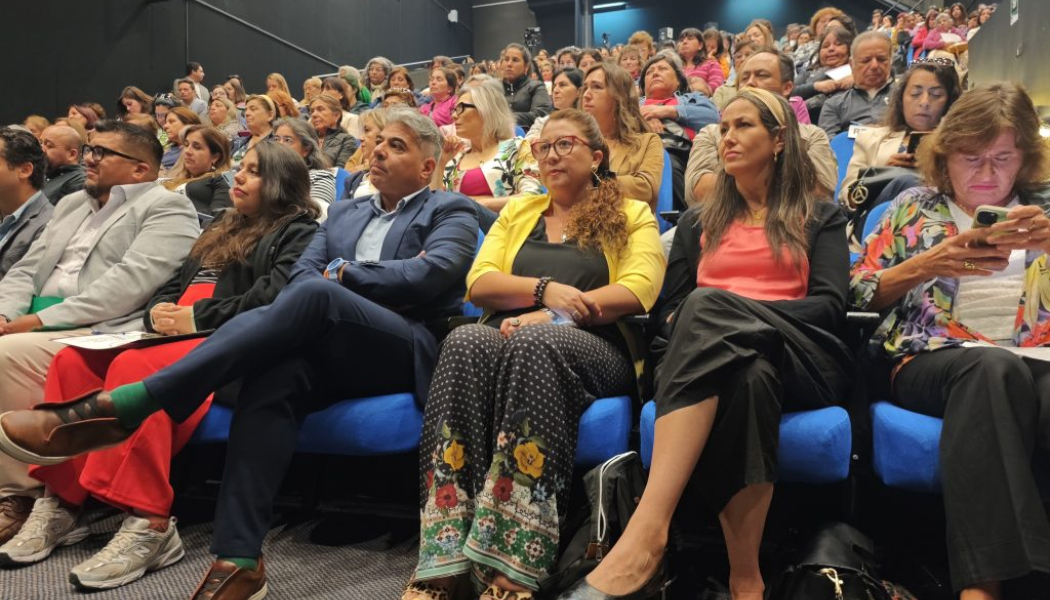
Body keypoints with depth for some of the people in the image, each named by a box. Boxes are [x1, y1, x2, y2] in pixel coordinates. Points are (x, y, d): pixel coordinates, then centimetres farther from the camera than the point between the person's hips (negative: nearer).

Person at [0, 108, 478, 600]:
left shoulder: (451, 212, 12)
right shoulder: (343, 212, 27)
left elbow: (427, 275, -8)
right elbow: (299, 273, 12)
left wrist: (341, 276, 0)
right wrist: (366, 294, -8)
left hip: (405, 351, -4)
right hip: (331, 349, 5)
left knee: (315, 293, -33)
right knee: (272, 377, -31)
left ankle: (123, 406, -36)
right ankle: (238, 560, -33)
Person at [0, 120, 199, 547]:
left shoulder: (166, 208, -2)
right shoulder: (72, 204, 25)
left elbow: (129, 283, -16)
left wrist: (43, 318, -18)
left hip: (101, 334, -8)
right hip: (39, 327, 8)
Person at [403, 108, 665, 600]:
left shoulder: (632, 214, 15)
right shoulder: (518, 211, 26)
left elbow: (638, 290, -4)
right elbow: (478, 283, 11)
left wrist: (551, 315, -14)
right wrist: (546, 289, -8)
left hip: (593, 349, -2)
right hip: (512, 337, 3)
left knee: (534, 344, -37)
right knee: (466, 342, -32)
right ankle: (442, 558, -37)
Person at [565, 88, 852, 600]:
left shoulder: (820, 217, 18)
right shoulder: (698, 222, 26)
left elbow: (831, 305, 1)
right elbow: (668, 309, 16)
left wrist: (734, 312, -12)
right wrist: (703, 325, -9)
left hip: (801, 359, -2)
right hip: (718, 356, 2)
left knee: (708, 305, -37)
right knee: (747, 374, -39)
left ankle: (646, 531, -48)